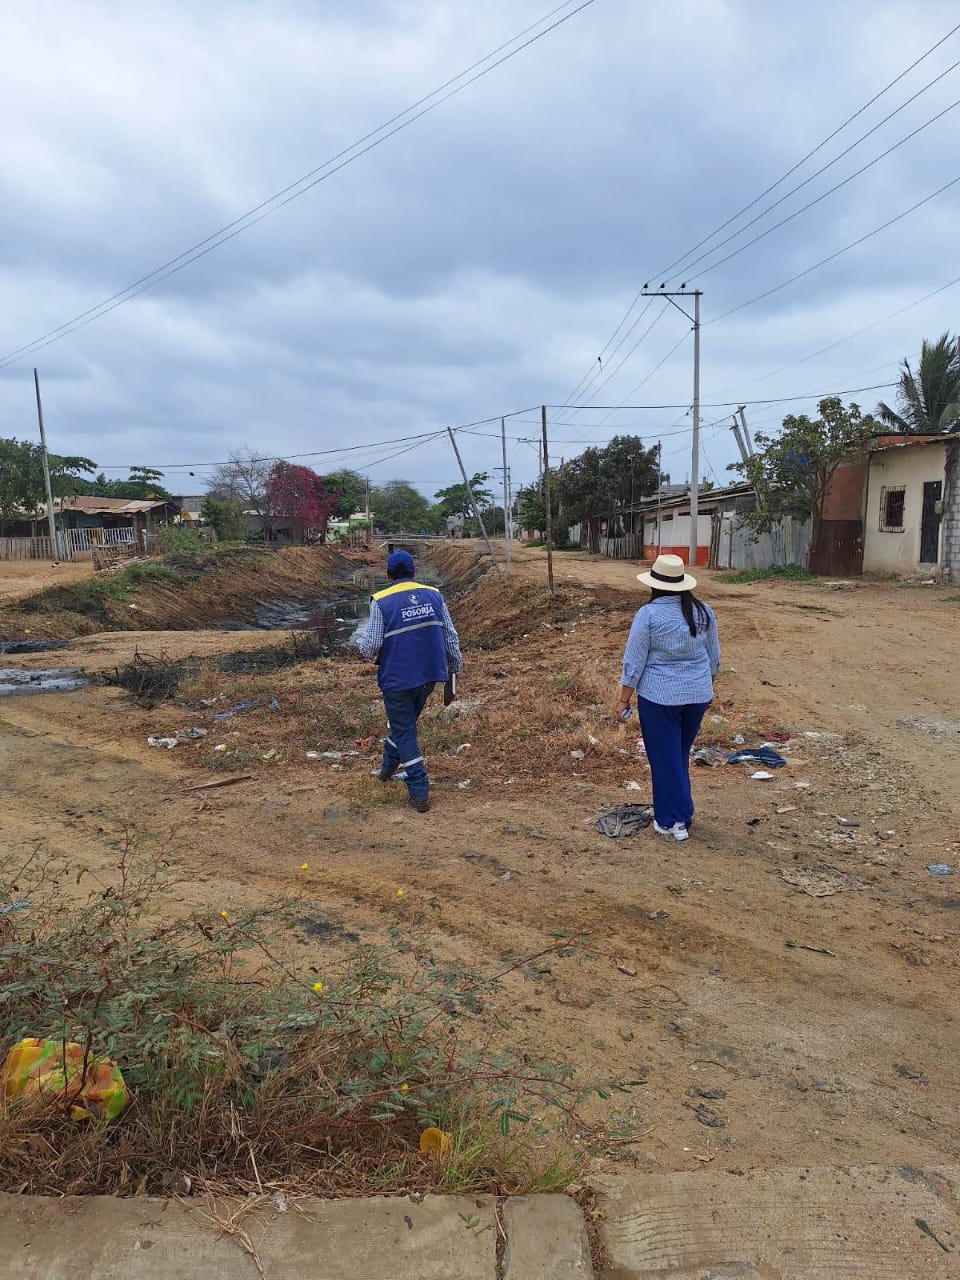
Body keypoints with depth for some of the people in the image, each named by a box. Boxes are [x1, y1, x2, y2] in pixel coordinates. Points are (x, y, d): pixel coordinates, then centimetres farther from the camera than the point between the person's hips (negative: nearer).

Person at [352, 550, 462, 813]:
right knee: (405, 722, 25)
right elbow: (450, 635, 4)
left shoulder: (381, 602, -11)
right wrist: (455, 665, 17)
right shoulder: (433, 595, 1)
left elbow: (370, 646, -12)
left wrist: (359, 638, 10)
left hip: (397, 678, -5)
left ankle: (419, 793, 4)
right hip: (429, 675, 5)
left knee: (404, 732, 5)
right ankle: (389, 766, 45)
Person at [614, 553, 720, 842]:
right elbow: (714, 656, 10)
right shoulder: (703, 612, 1)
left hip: (659, 697, -5)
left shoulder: (648, 614, -14)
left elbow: (634, 661, -12)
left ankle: (673, 822, 12)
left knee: (665, 758, 6)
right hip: (697, 695, 5)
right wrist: (706, 686, 24)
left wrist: (624, 700, -4)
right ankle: (677, 812, 31)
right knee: (680, 755, 20)